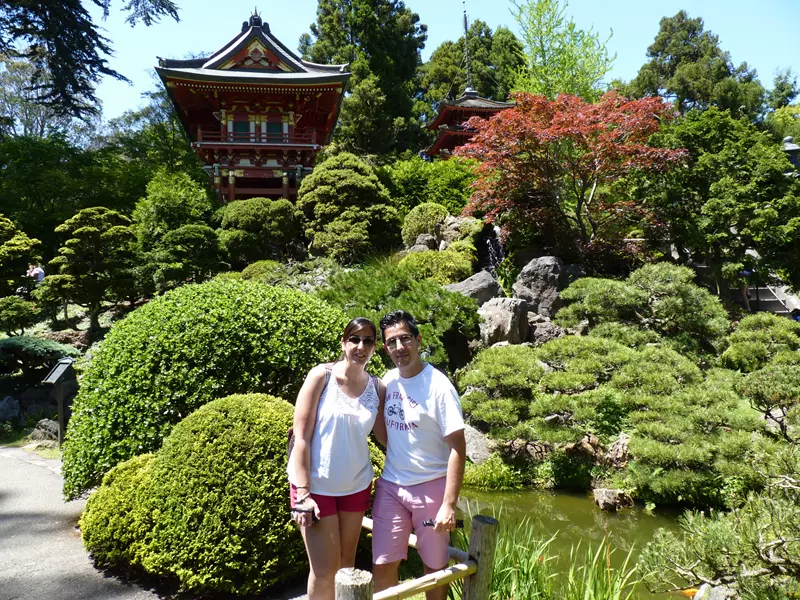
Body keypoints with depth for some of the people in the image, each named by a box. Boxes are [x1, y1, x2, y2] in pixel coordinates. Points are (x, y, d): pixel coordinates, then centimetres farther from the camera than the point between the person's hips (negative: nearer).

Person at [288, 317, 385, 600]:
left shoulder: (378, 388, -1)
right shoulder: (322, 376, -11)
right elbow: (301, 436, -12)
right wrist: (303, 493, -16)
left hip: (356, 485, 4)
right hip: (315, 485, -4)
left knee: (346, 564, 14)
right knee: (324, 570, 1)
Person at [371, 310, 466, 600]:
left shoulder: (438, 386, -16)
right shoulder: (387, 381, 1)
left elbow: (457, 447, -15)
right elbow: (385, 437, 10)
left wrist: (449, 504, -19)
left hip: (430, 487, -4)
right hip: (390, 485, 4)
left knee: (435, 566, 12)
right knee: (382, 565, 8)